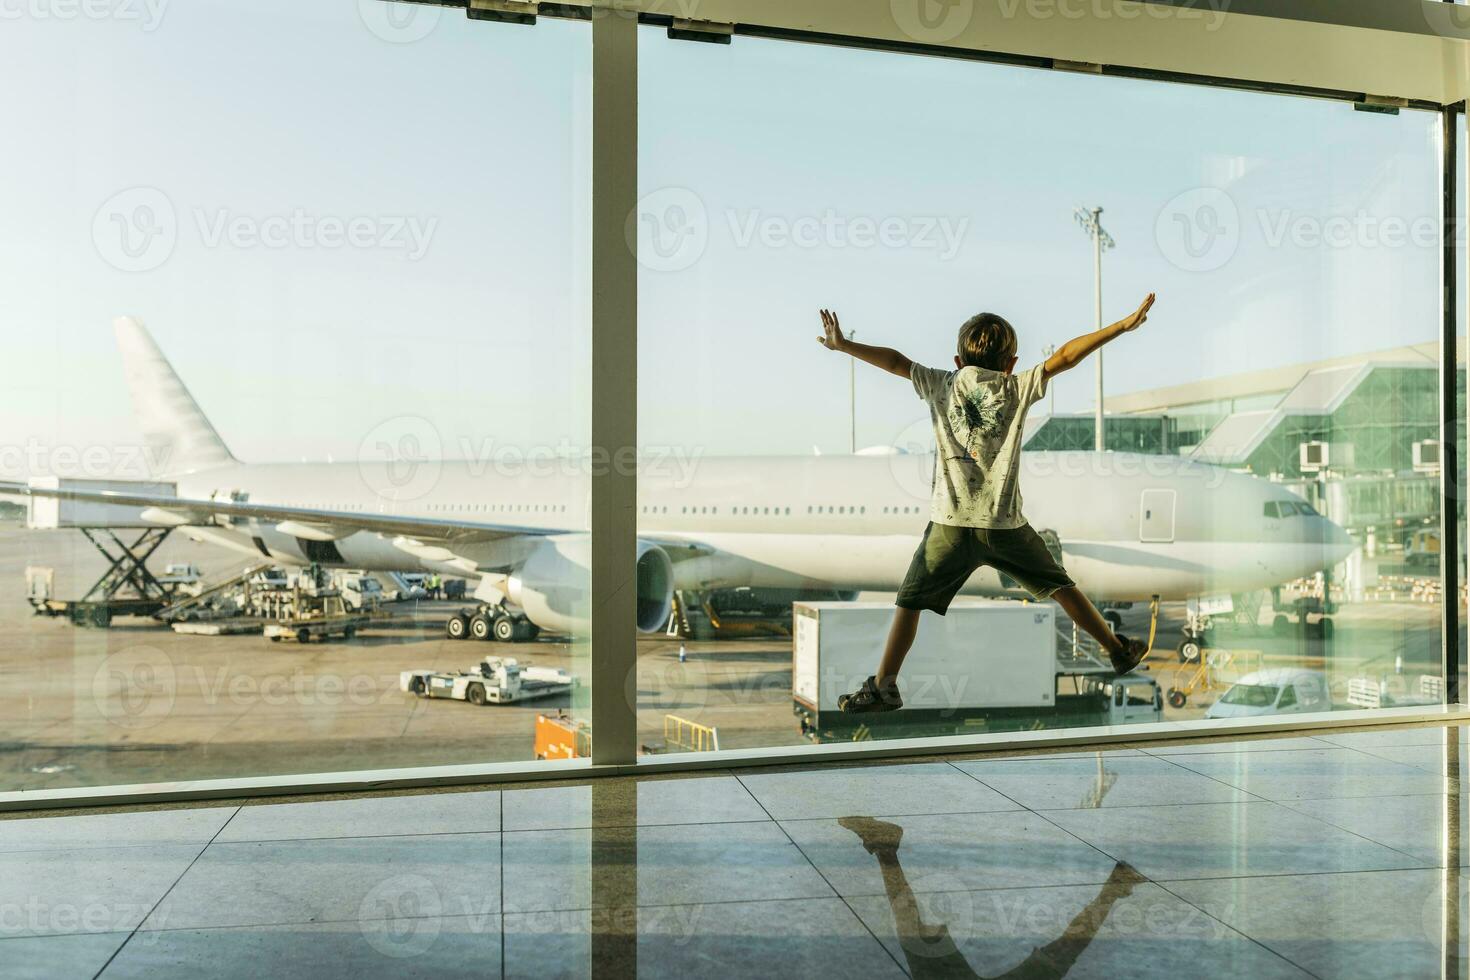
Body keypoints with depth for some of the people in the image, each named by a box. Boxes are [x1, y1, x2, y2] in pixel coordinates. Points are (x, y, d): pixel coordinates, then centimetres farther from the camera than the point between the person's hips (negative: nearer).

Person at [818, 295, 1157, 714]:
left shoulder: (942, 384, 8)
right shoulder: (1018, 388, 6)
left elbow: (896, 361, 11)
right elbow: (1065, 357, 5)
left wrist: (844, 345, 20)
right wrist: (1123, 325, 10)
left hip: (950, 525, -1)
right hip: (1005, 525, 1)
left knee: (909, 601, 7)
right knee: (1060, 586, 18)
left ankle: (884, 687, 2)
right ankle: (1118, 650, 32)